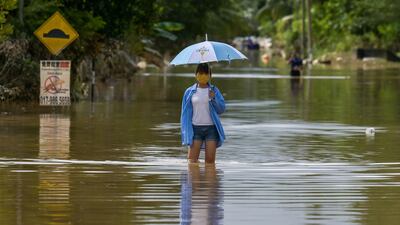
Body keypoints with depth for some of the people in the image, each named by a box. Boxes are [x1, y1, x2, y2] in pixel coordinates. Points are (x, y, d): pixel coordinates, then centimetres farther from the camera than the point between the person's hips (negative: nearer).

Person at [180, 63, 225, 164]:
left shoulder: (214, 91, 7)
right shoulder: (190, 92, 5)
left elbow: (222, 109, 3)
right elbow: (185, 113, 7)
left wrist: (214, 99, -15)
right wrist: (185, 132, 0)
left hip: (211, 128, 0)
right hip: (195, 128, 0)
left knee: (210, 159, -3)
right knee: (192, 160, -8)